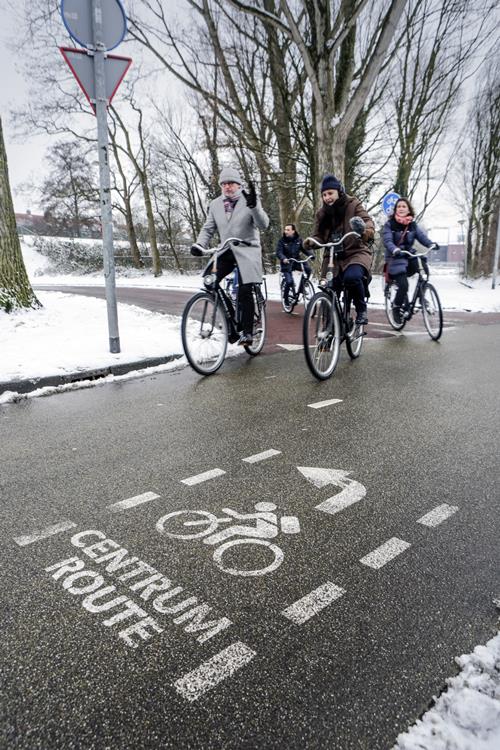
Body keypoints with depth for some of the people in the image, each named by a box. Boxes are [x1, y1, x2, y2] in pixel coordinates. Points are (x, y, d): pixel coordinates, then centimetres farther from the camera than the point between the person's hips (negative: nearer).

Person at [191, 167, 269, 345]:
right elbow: (208, 228, 8)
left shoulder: (249, 201, -4)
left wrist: (253, 206, -31)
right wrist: (199, 245, -11)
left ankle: (247, 332, -1)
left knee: (244, 292, -12)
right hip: (226, 251, 4)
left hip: (247, 251, -4)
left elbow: (263, 225, -14)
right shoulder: (215, 204, 6)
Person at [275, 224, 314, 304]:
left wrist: (311, 255, -14)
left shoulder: (298, 240, 3)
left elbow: (304, 249, 6)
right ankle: (286, 298, 8)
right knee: (289, 281, -17)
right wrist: (283, 258, -36)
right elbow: (278, 252, -15)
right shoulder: (282, 240, -6)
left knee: (308, 269, -23)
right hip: (287, 263, -3)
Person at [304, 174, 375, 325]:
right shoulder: (322, 213, 8)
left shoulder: (353, 205, -3)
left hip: (356, 252, -4)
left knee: (352, 277, -35)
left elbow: (369, 223, -16)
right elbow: (319, 236, 6)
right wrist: (311, 242, -19)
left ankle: (361, 310, -11)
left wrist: (364, 229, -42)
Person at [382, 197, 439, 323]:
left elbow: (422, 236, -3)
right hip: (395, 258, -4)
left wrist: (432, 244, -24)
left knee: (423, 265, -24)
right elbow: (387, 241, -18)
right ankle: (397, 307, 8)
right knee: (403, 285, -19)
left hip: (409, 256, 5)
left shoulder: (413, 225, 8)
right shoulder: (389, 224, -4)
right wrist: (395, 250, -38)